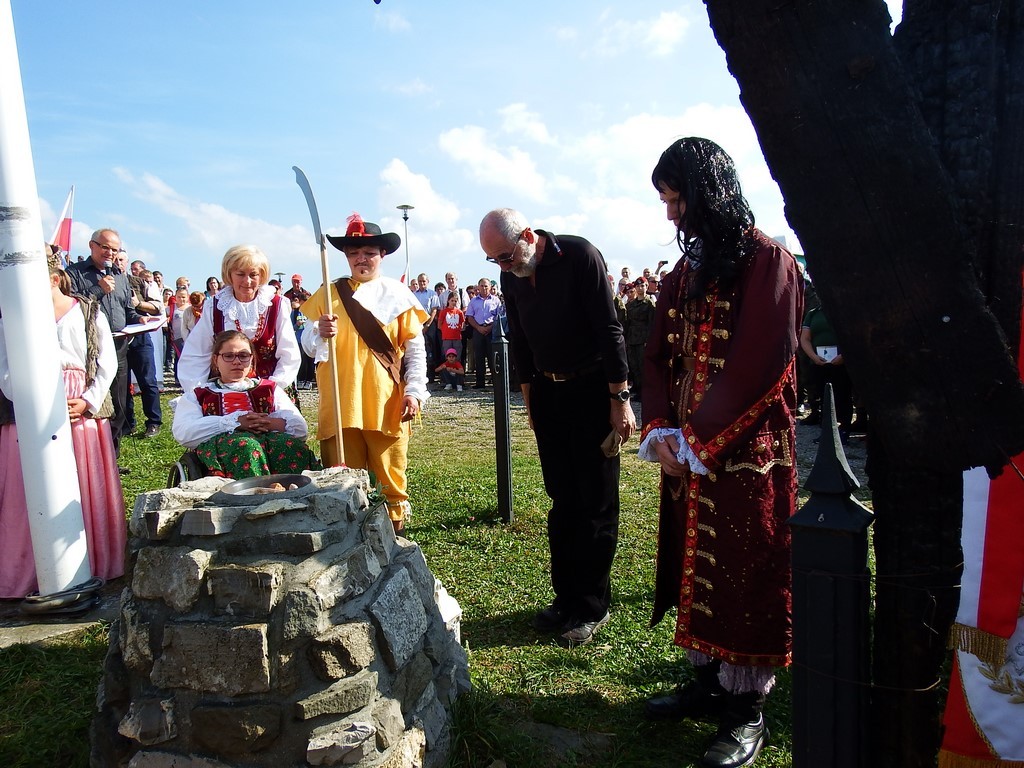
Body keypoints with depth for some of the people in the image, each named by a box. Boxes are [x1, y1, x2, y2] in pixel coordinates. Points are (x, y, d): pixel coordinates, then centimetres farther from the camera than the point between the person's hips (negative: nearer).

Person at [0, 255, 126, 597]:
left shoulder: (90, 312, 8)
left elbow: (107, 364, 4)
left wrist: (87, 401, -8)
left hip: (84, 411, 0)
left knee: (88, 490, 2)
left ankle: (94, 566, 12)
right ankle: (31, 575, 10)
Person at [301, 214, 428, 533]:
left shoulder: (397, 295, 7)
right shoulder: (329, 294, 10)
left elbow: (415, 349, 6)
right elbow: (309, 348, 6)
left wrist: (414, 391, -4)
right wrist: (319, 333, -16)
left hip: (387, 404, -1)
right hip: (340, 404, 1)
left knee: (390, 477, 4)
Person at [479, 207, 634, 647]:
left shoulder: (579, 256, -15)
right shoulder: (511, 276, 3)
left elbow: (609, 329, -16)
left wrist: (620, 399, -17)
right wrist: (529, 396, 13)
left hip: (592, 391, -5)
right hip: (548, 393, 6)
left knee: (596, 503, 1)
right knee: (563, 500, 11)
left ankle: (592, 607, 12)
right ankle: (566, 598, 22)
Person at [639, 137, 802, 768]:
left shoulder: (767, 261, -9)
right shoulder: (686, 272, 13)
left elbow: (759, 365, -18)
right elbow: (660, 357, 10)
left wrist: (698, 438, -17)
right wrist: (661, 429, -5)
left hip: (745, 453, -7)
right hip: (687, 453, 7)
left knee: (744, 573, 3)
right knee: (697, 567, 14)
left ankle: (747, 712, 18)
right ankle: (709, 682, 31)